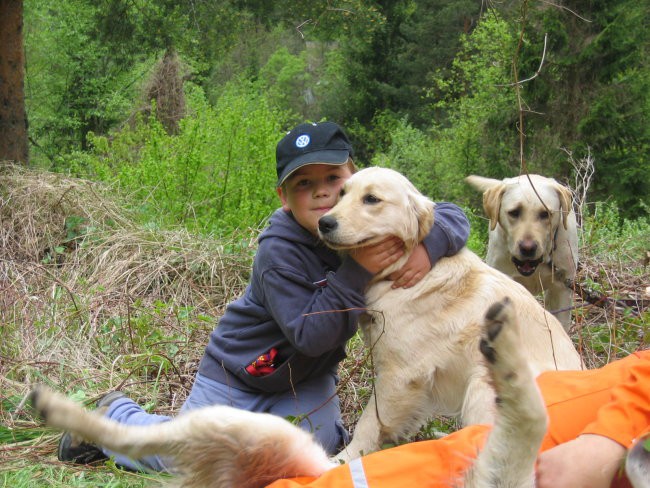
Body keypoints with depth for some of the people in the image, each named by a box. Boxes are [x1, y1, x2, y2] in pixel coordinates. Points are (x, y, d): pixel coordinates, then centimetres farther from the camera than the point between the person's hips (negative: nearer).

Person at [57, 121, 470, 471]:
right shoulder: (279, 251, -29)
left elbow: (452, 217, -13)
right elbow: (310, 335, -32)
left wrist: (427, 246, -35)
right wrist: (357, 272, -39)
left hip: (306, 378, 4)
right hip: (239, 371, -4)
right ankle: (116, 415, 25)